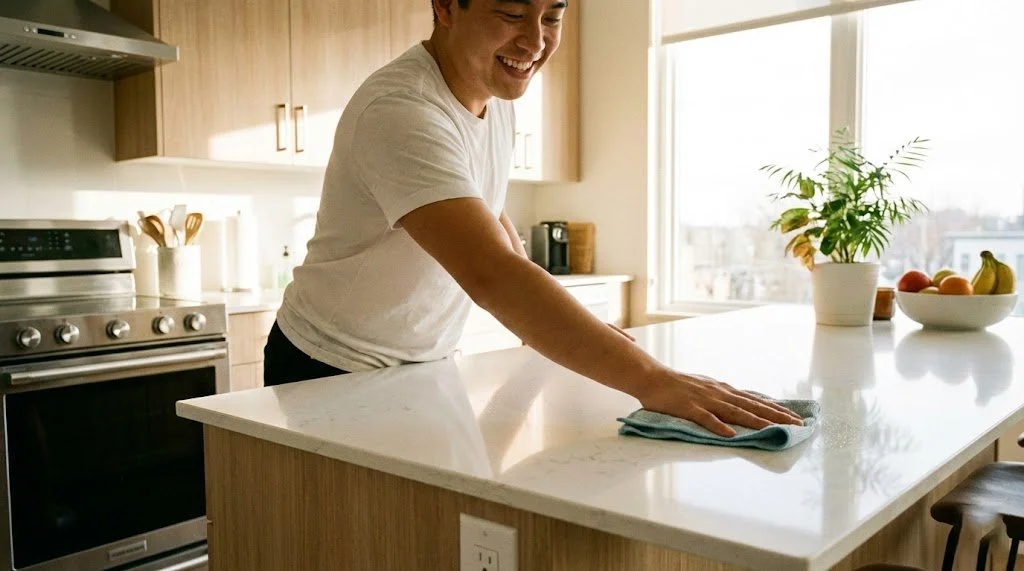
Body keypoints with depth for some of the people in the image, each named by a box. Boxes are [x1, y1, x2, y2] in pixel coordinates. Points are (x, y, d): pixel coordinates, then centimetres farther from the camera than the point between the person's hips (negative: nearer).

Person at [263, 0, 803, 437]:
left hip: (427, 364, 7)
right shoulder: (399, 112, -29)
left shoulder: (496, 90, -2)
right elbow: (490, 275, -41)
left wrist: (569, 327, 2)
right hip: (333, 373, -6)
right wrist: (650, 379, -46)